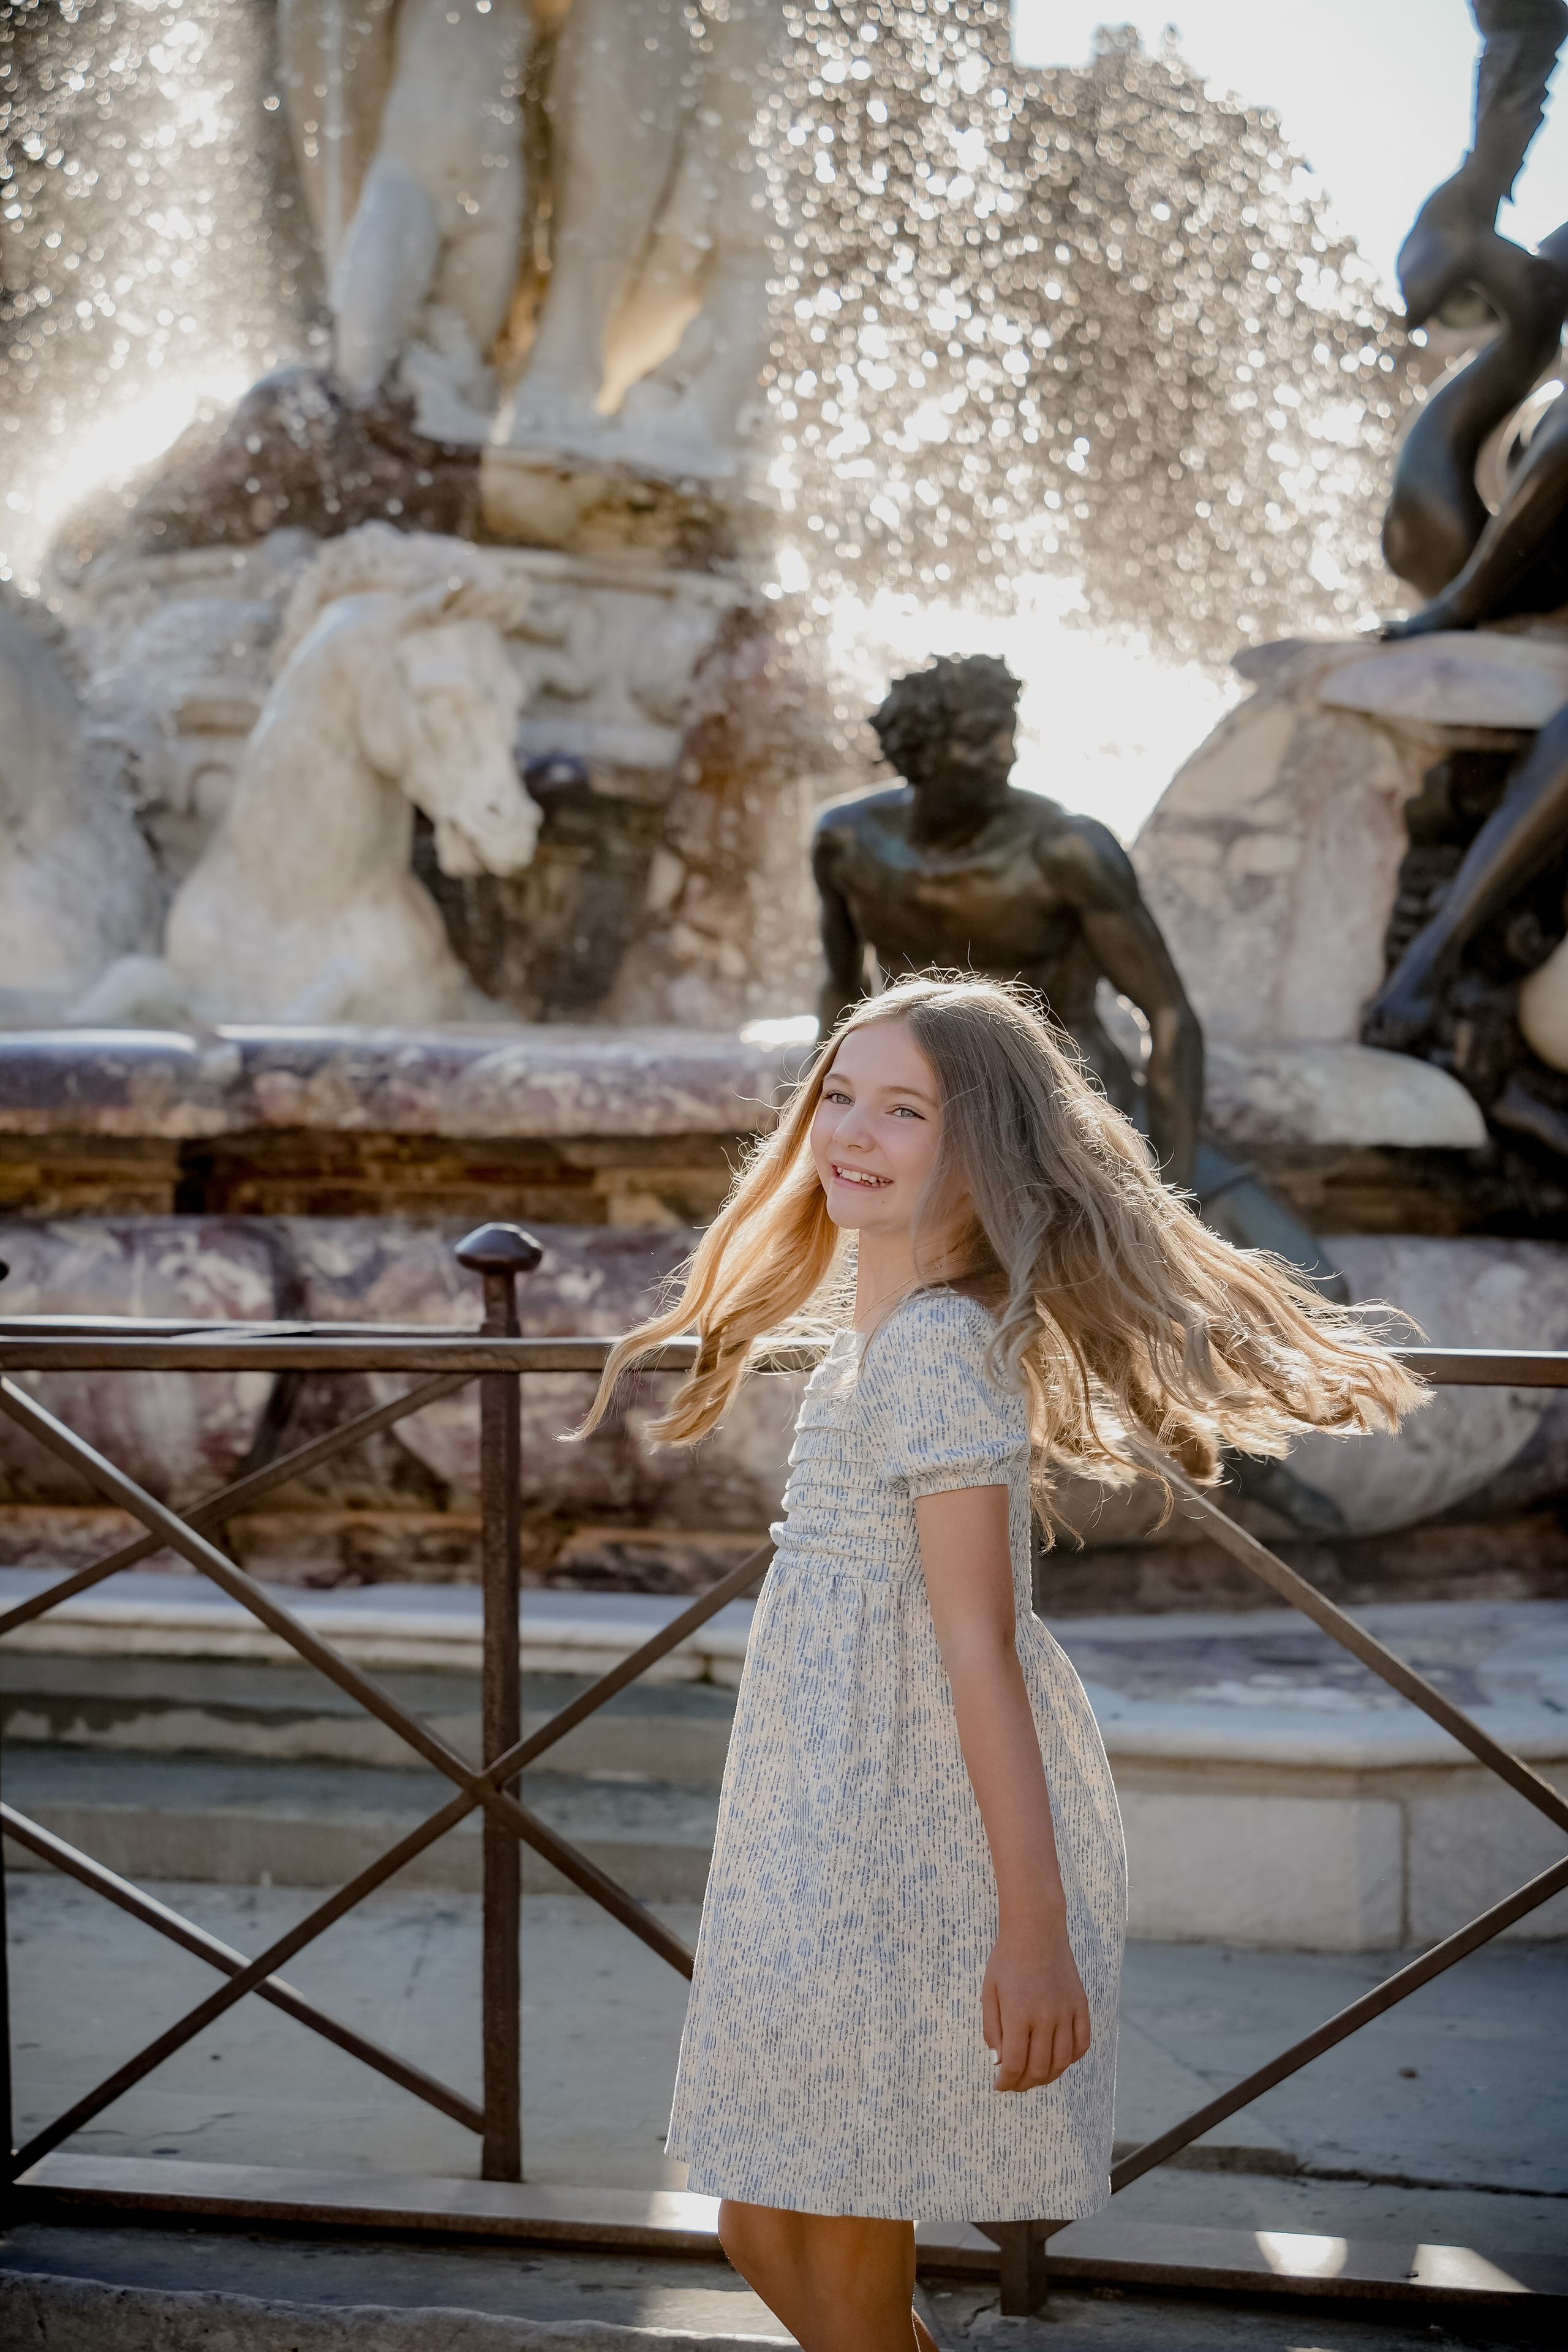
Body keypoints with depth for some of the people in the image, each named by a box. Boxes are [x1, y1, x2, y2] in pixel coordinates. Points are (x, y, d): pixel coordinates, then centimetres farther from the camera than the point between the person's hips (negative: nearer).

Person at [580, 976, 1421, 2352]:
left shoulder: (934, 1347, -18)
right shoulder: (878, 1334, 12)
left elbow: (979, 1646, -22)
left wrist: (1033, 1929, -22)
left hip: (906, 1864, -10)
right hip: (843, 1844, 10)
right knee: (765, 2229, 19)